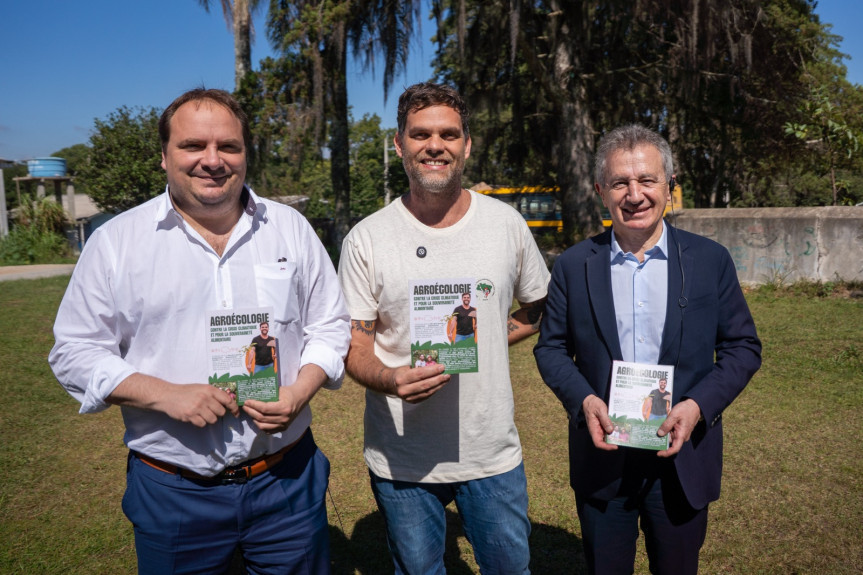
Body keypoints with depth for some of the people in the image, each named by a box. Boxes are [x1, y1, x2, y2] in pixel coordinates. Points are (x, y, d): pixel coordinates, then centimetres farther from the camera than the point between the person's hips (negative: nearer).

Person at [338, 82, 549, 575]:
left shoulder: (507, 224, -1)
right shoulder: (367, 239, -7)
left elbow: (538, 309, 12)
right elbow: (355, 346, -6)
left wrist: (484, 341, -2)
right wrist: (390, 379, -26)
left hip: (494, 453, 1)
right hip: (401, 459, -1)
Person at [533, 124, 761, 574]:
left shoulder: (711, 261, -3)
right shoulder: (573, 266, -3)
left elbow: (743, 347, 0)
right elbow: (551, 347, 2)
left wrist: (698, 406, -15)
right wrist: (583, 399, -16)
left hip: (682, 459, 0)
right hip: (600, 458, 0)